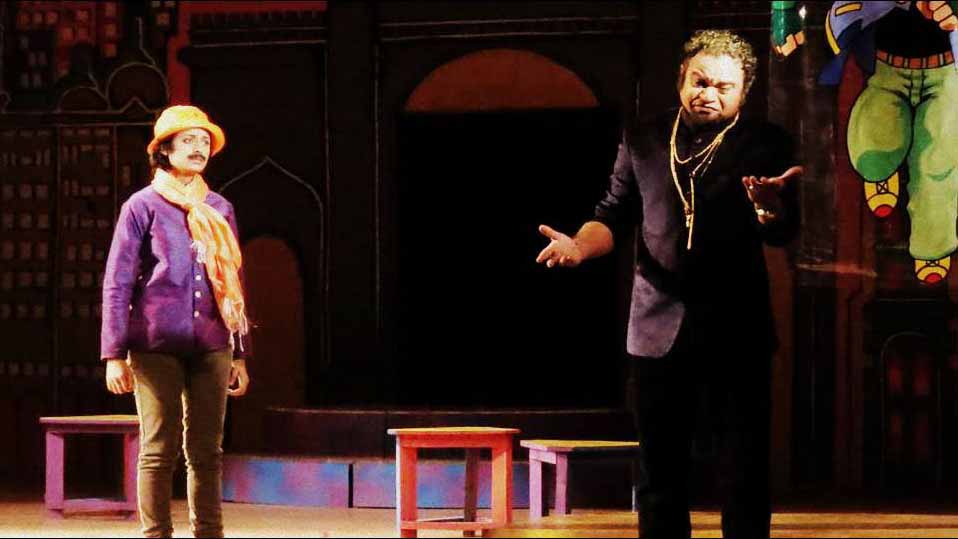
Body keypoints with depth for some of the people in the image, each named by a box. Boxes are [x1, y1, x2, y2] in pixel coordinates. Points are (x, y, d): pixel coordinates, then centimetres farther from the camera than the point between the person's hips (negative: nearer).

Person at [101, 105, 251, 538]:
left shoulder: (219, 210, 15)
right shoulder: (143, 206, 3)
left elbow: (234, 285, 18)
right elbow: (117, 284, 1)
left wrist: (240, 354, 13)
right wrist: (115, 354, -6)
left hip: (210, 348, 4)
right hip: (156, 346, -4)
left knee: (207, 450, 3)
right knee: (159, 449, -4)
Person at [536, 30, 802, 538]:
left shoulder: (764, 144, 1)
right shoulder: (642, 141, 8)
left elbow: (782, 233, -7)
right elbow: (614, 216, 12)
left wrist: (768, 206, -30)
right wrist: (580, 246, -9)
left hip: (738, 330, -2)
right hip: (660, 329, 2)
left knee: (744, 475, -1)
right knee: (660, 473, 7)